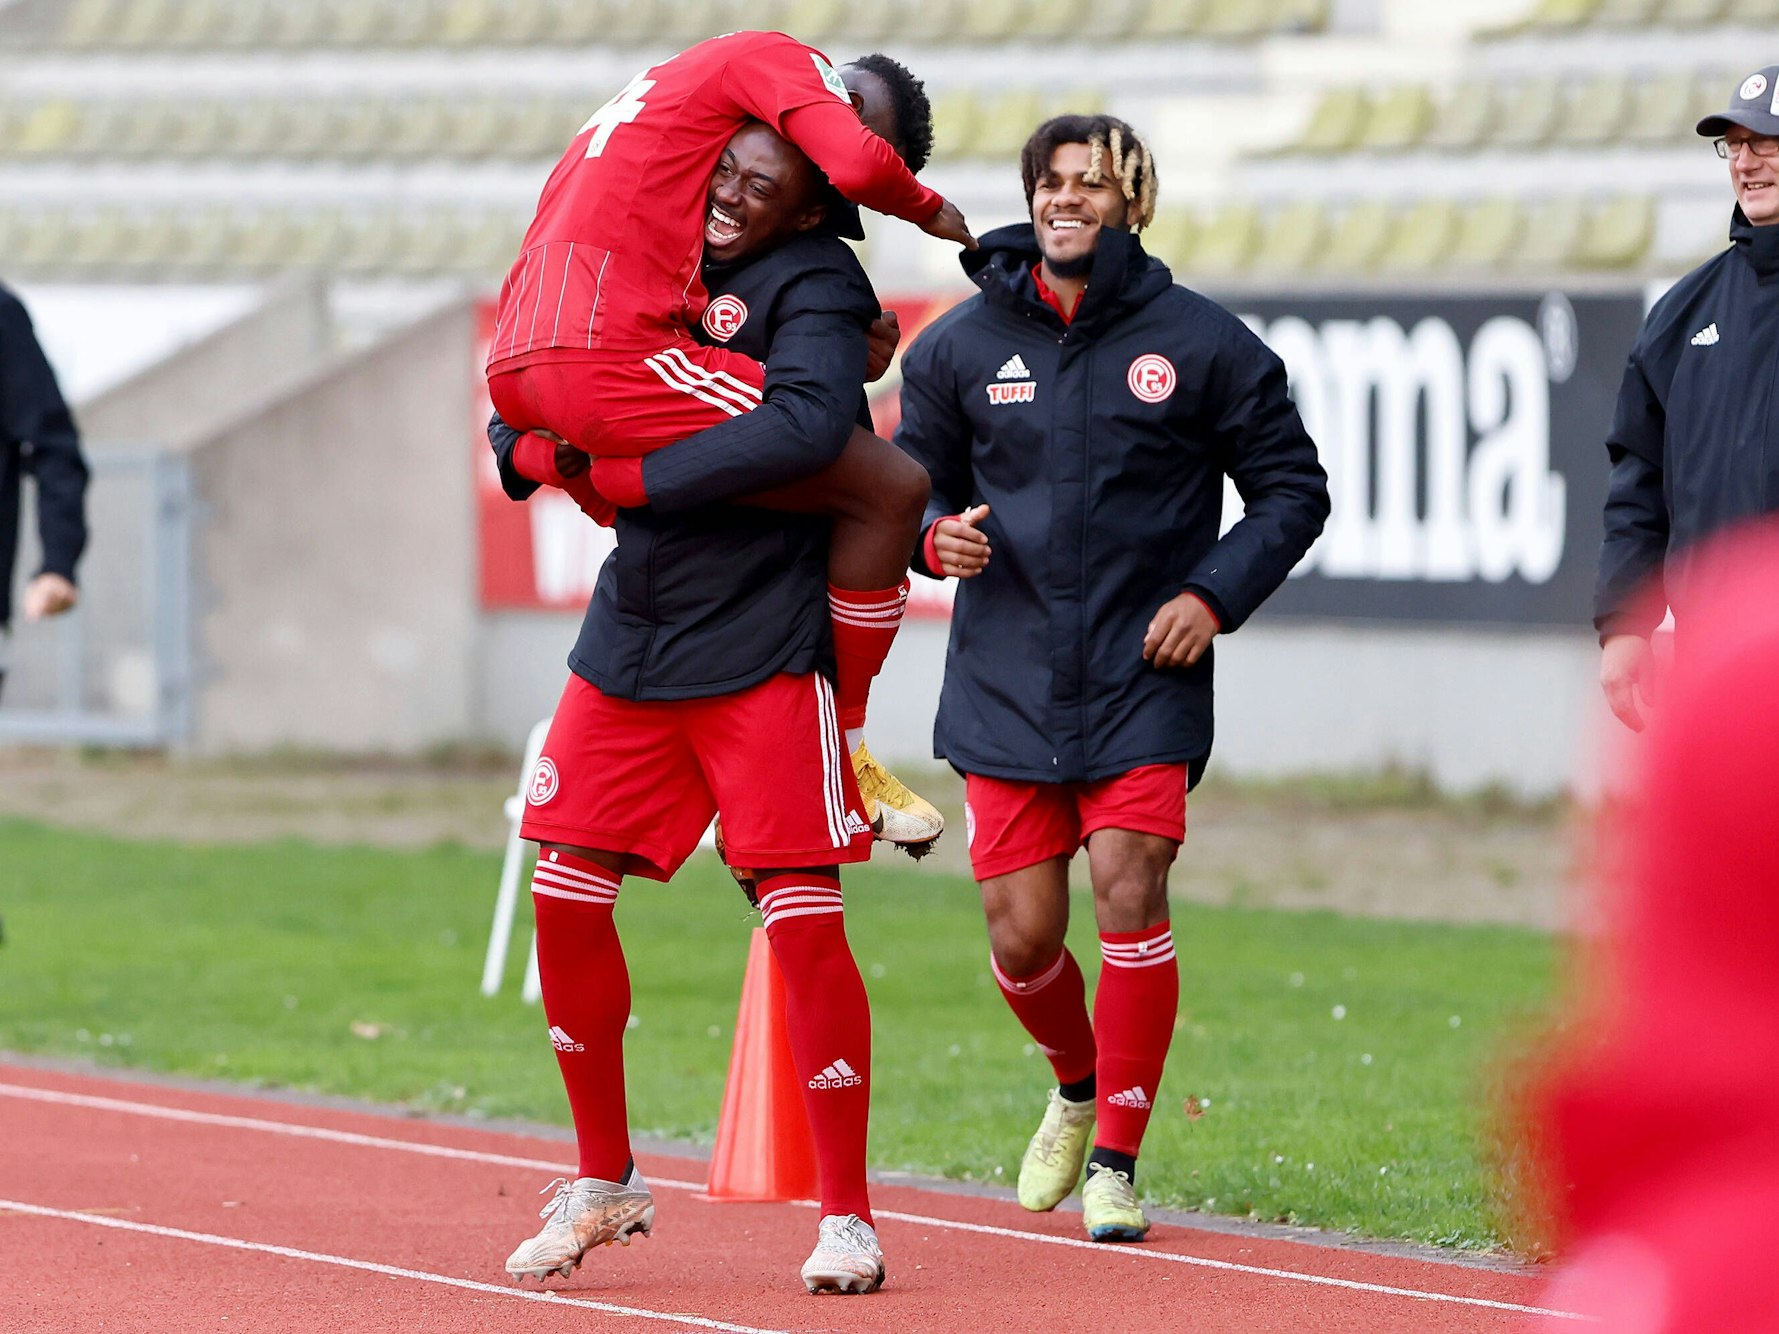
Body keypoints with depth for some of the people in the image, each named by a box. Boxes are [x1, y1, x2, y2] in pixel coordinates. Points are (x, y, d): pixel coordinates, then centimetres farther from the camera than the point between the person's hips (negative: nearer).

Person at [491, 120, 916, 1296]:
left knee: (805, 921, -8)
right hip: (630, 635, 6)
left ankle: (848, 1215, 1)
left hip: (763, 650, -6)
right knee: (568, 898, 4)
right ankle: (606, 1180, 20)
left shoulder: (816, 288, -8)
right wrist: (526, 445, -9)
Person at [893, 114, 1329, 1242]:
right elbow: (915, 477, 16)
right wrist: (935, 532, -8)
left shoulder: (1200, 344, -1)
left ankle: (1118, 1155, -1)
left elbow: (1293, 488, 6)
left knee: (1130, 890, -14)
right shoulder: (963, 345, 5)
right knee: (1022, 930, 1)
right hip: (1008, 677, 2)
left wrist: (1213, 596, -7)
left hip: (1145, 682, -2)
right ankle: (1078, 1085, 33)